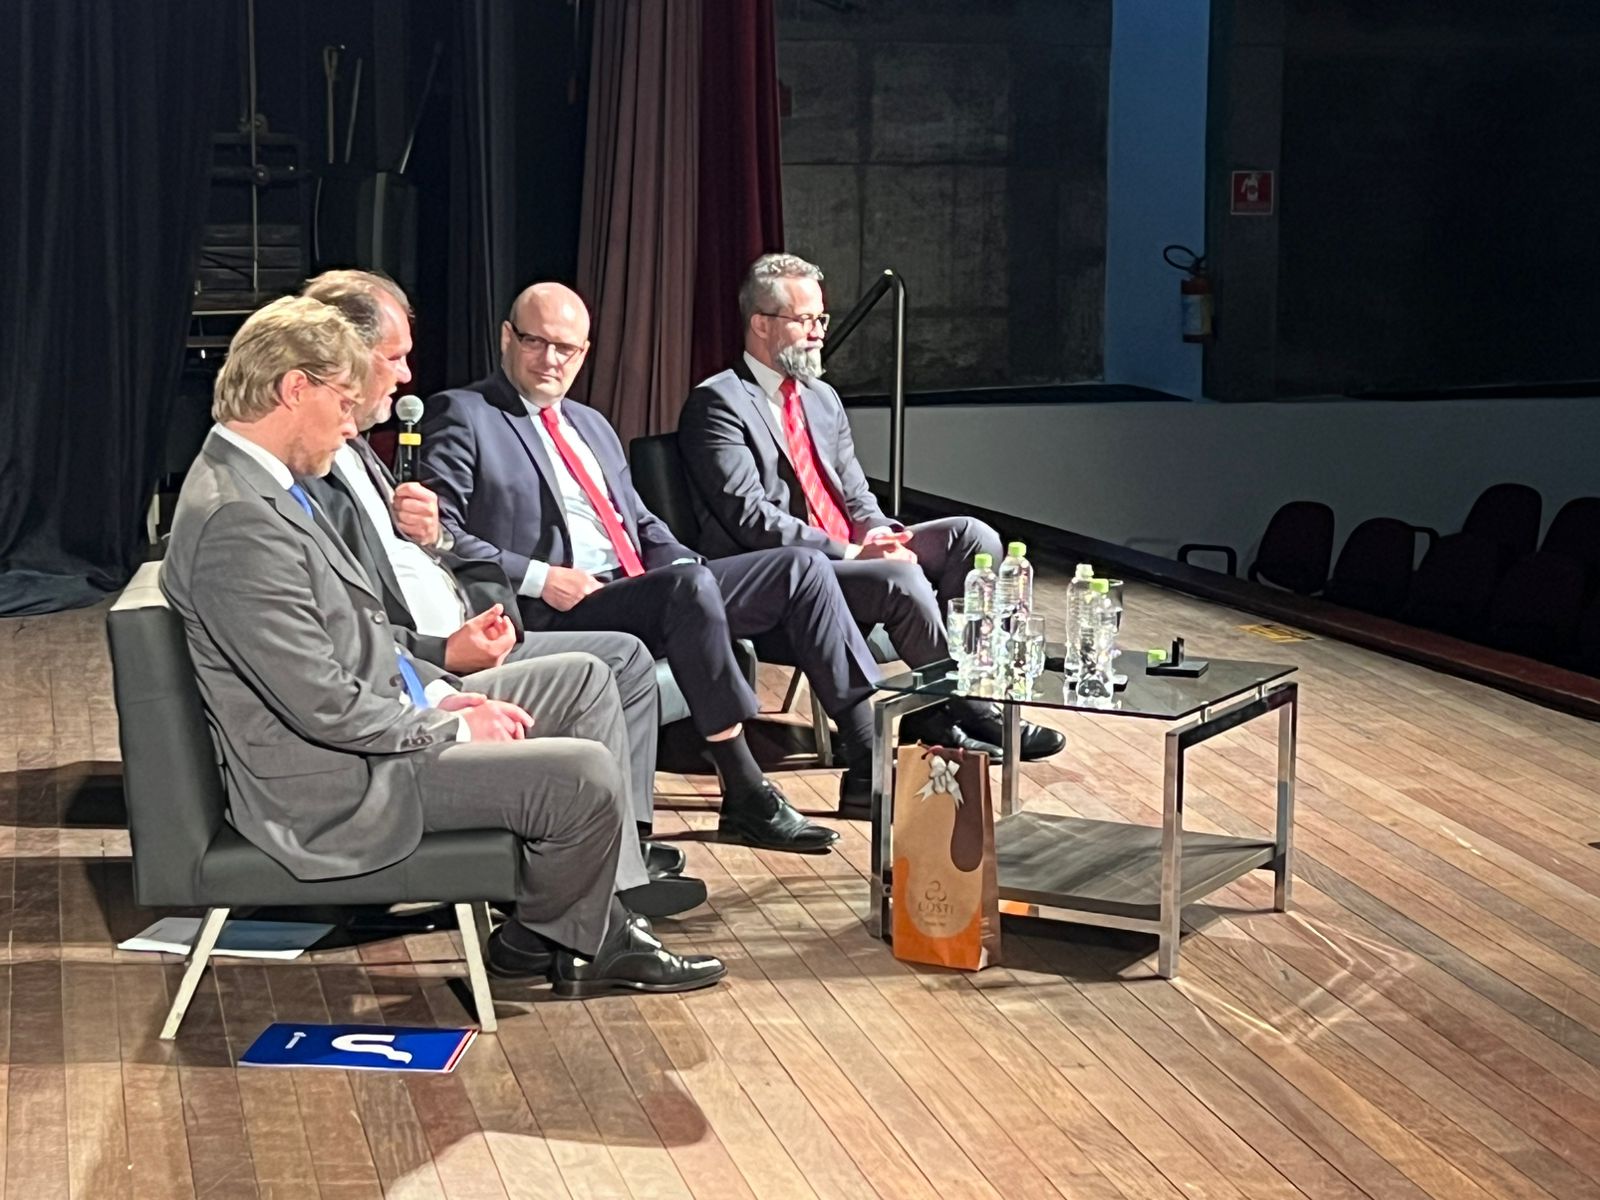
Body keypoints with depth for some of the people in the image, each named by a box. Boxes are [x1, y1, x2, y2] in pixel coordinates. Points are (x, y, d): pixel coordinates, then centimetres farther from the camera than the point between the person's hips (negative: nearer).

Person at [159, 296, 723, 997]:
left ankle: (601, 926, 9)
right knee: (585, 776, -19)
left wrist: (442, 692, 5)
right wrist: (451, 727, -12)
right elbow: (326, 709, -26)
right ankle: (544, 940, 12)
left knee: (584, 680, 12)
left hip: (385, 718, 11)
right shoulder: (236, 519, -24)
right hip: (332, 784, -11)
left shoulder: (257, 481, 9)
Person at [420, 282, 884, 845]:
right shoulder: (461, 414, 1)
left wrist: (687, 566, 3)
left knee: (802, 567, -5)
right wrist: (538, 578, -18)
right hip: (556, 610, -8)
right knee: (690, 586, -35)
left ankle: (868, 759, -5)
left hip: (645, 587, 8)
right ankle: (746, 796, -30)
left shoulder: (592, 425, 25)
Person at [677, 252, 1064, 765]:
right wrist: (848, 550, -21)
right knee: (902, 579, -31)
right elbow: (750, 516, -16)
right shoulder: (717, 404, -7)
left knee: (974, 537, -9)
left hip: (848, 553, 9)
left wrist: (877, 532, -5)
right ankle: (964, 711, -11)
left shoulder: (823, 397, 20)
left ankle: (932, 707, -13)